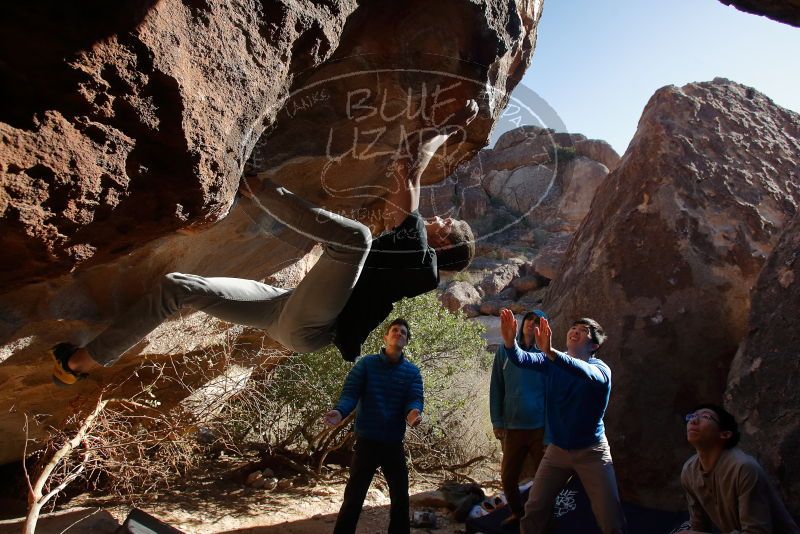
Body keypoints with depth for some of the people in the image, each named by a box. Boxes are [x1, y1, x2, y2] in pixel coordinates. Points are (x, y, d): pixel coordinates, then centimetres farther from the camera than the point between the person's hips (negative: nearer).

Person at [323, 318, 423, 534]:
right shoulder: (366, 364, -3)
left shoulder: (412, 372, 4)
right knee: (354, 496, 3)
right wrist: (340, 411, -32)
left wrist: (413, 412, -34)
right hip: (366, 441, -3)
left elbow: (415, 398, -9)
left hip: (394, 443, 3)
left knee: (400, 496, 13)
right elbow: (350, 393, -10)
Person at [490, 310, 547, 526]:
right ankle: (516, 513, 38)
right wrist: (497, 421, 1)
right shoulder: (504, 351, 1)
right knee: (508, 477, 12)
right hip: (513, 427, 2)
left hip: (541, 428, -2)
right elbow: (496, 388, 3)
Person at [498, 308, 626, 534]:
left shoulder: (600, 369, -14)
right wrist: (509, 341, -43)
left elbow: (586, 373, -38)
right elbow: (522, 359, -20)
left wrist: (550, 352, -55)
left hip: (591, 451, -3)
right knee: (534, 509, 4)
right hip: (557, 449, 3)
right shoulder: (551, 362, -2)